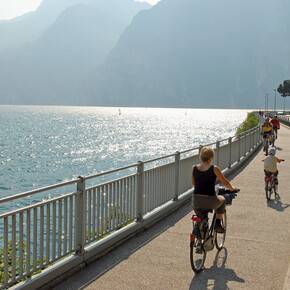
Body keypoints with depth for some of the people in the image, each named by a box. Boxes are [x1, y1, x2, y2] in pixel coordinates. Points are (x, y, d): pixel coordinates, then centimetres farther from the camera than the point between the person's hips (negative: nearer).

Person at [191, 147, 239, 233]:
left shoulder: (194, 168, 0)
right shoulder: (214, 169, -8)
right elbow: (225, 182, 6)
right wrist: (232, 189, 27)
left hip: (196, 202, 3)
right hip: (210, 202, -3)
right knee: (222, 200, 31)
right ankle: (218, 223, 28)